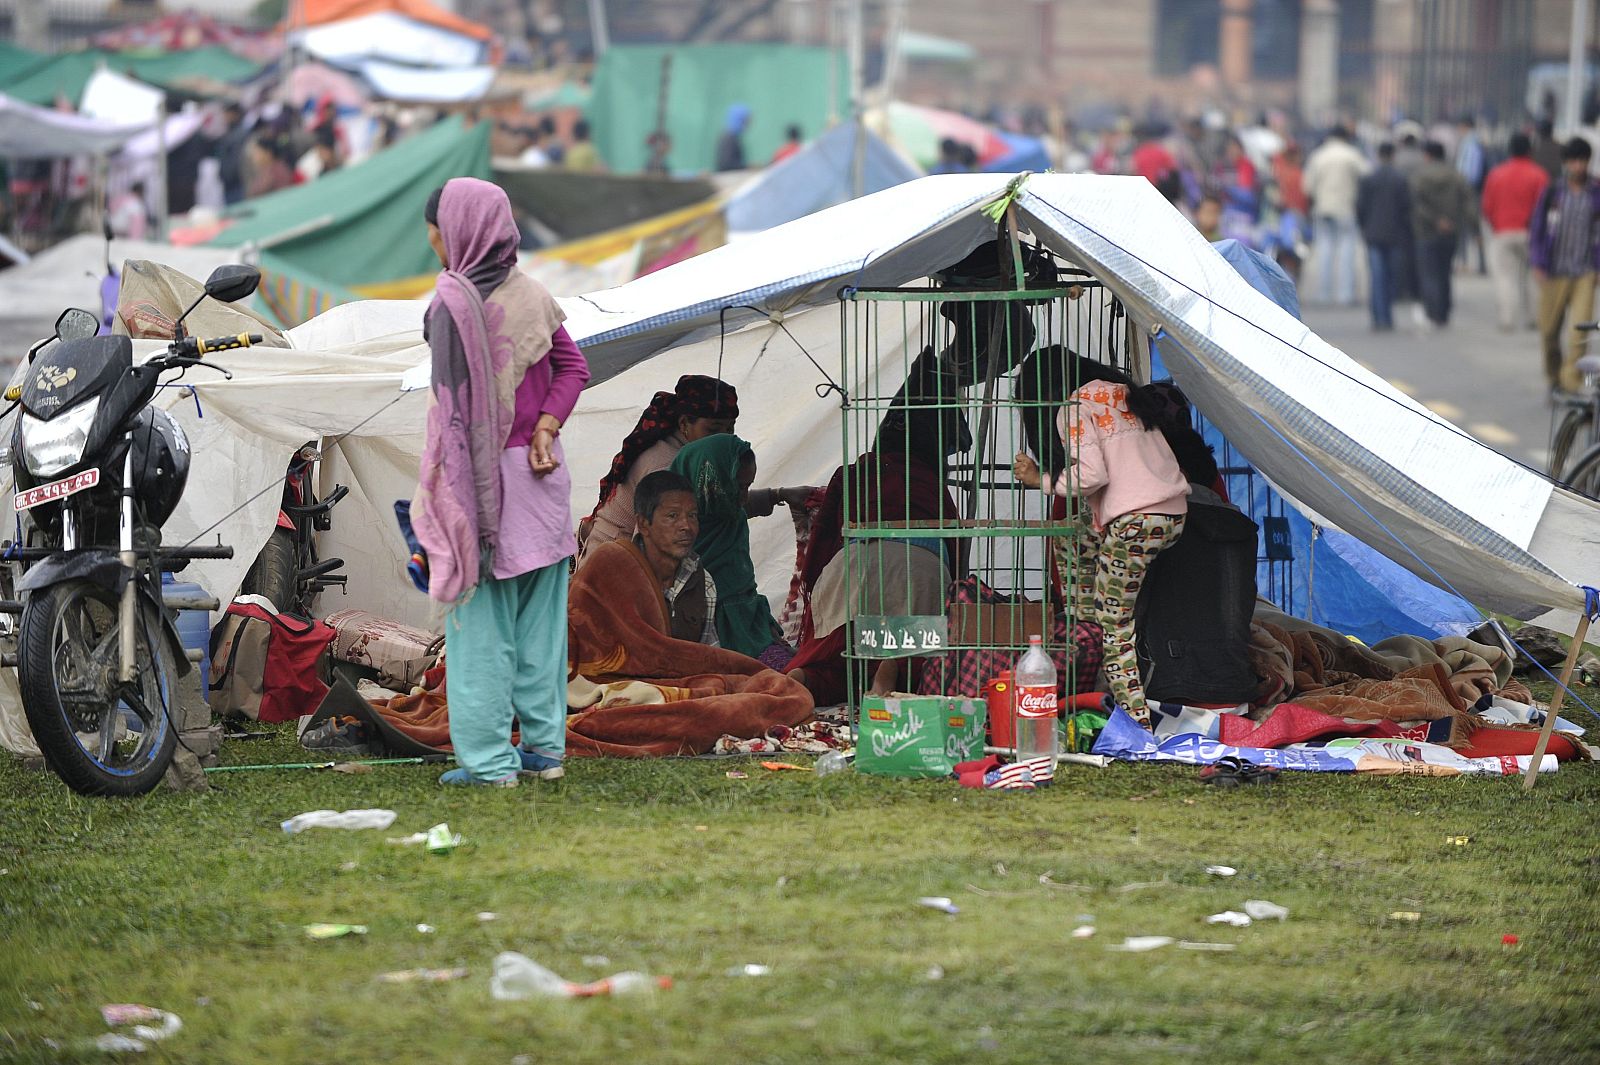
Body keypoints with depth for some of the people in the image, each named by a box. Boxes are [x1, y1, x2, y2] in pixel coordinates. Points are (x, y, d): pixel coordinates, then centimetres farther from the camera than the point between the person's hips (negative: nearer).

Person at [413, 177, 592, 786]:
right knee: (539, 615, 12)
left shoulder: (454, 302, -14)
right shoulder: (529, 294, 6)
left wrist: (444, 494, -14)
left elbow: (455, 401, -17)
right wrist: (544, 429, -4)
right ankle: (544, 746, 17)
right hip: (538, 475, 6)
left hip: (481, 476, -6)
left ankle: (488, 759, 0)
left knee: (481, 617, -1)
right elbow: (573, 367, 7)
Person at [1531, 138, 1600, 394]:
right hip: (1555, 273, 1)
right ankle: (1554, 376, 26)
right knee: (1549, 330, 7)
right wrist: (1538, 264, 0)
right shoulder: (1552, 193, 4)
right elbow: (1537, 228, 8)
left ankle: (1571, 378, -12)